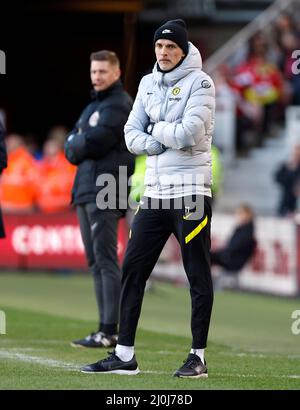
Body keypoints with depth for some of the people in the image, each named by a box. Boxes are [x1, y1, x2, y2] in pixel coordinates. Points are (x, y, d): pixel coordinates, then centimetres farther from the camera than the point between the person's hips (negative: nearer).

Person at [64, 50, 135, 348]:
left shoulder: (119, 105, -6)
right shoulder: (93, 106, 24)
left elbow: (95, 142, -17)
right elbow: (71, 147, 18)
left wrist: (76, 145, 2)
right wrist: (79, 147, -3)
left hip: (105, 192, -10)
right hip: (86, 190, 10)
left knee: (106, 260, -13)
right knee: (95, 262, 9)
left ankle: (109, 331, -16)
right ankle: (106, 330, 12)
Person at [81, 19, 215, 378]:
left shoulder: (199, 83, -7)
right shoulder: (148, 83, 13)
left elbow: (187, 134, -19)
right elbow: (132, 135, 7)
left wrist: (155, 130, -3)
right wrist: (164, 141, -8)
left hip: (190, 190, -7)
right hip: (154, 191, 7)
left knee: (198, 275, -1)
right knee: (132, 269, 5)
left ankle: (198, 357, 4)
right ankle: (124, 355, 10)